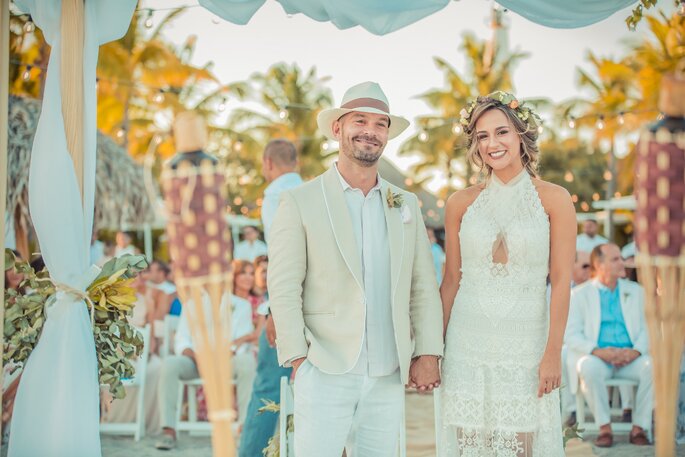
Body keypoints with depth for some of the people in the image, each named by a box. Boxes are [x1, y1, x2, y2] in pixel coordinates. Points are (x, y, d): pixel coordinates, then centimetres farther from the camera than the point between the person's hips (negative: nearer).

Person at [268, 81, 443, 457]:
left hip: (389, 378, 4)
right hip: (325, 373, -4)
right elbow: (283, 289, -5)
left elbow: (423, 286, 11)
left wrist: (428, 354, 3)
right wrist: (298, 358, -11)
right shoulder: (300, 202, -1)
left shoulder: (406, 205, 12)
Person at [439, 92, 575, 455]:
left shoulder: (553, 199, -3)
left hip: (526, 342, -2)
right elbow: (451, 280, 8)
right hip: (468, 343, 2)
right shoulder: (461, 203, 4)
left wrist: (553, 353, -10)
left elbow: (561, 281, -5)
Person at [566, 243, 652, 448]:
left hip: (630, 359, 2)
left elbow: (647, 327, 8)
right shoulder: (579, 294, 6)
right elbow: (572, 335, -2)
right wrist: (598, 351, -19)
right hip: (596, 358, -2)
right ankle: (604, 428, -24)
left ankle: (639, 428, -18)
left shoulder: (636, 291, 16)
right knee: (589, 368, -36)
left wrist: (636, 350, -13)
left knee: (653, 367, -29)